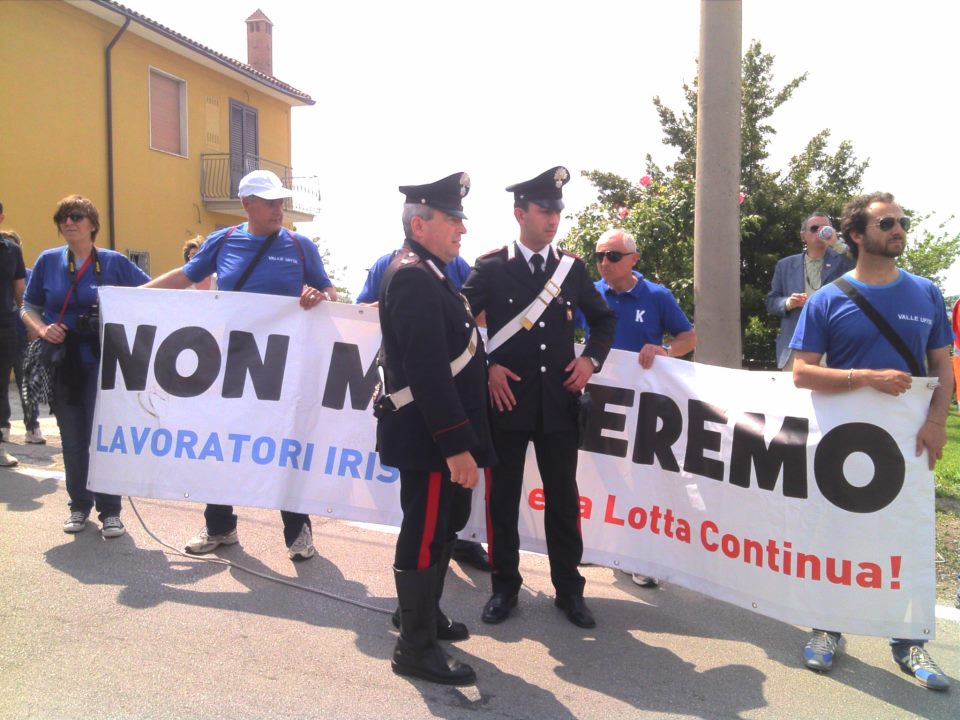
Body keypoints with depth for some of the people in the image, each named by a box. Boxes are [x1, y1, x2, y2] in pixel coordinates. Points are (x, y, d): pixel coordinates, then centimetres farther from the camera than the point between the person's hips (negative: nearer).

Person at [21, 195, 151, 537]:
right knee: (72, 439, 10)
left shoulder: (114, 262, 0)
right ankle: (79, 505, 25)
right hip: (62, 363, 2)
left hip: (102, 361, -2)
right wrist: (41, 329, -9)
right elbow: (28, 308, 10)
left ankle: (110, 510, 9)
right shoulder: (48, 261, 5)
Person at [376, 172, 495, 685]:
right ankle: (415, 647, 13)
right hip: (428, 437, -11)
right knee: (424, 536, 0)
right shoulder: (414, 277, -19)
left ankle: (425, 615, 37)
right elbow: (428, 371, -26)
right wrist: (456, 445, -26)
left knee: (437, 531, 21)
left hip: (434, 434, 11)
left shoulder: (423, 273, 15)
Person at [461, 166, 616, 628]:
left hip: (559, 403, 2)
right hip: (507, 402, -2)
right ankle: (505, 586, 25)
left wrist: (591, 358, 1)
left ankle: (568, 589, 24)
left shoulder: (572, 267, 6)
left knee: (563, 498, 10)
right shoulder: (492, 267, -3)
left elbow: (603, 319, 17)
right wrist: (486, 366, -9)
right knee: (503, 499, 8)